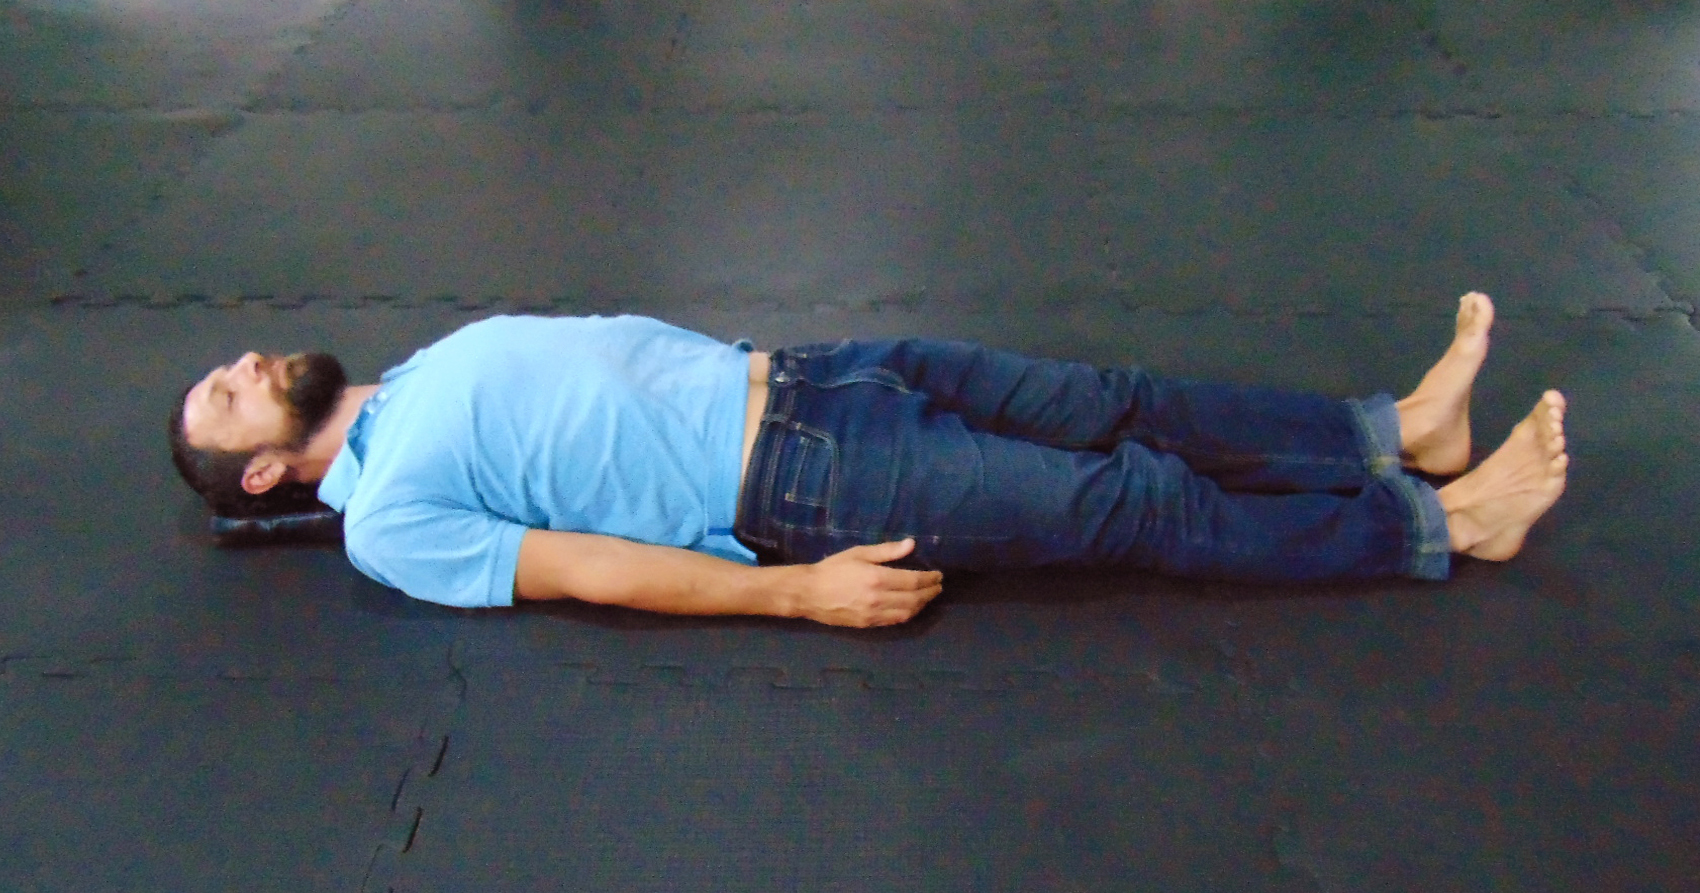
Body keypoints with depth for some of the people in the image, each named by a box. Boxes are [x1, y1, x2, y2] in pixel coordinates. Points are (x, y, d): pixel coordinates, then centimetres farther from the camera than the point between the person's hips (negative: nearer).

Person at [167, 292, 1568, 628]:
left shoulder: (432, 368, 20)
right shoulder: (389, 520, -4)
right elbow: (596, 571, -13)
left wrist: (754, 365, 17)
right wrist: (803, 592, -19)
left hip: (791, 375, 7)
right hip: (793, 485, -7)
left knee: (1114, 401, -1)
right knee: (1134, 500, -9)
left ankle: (1396, 429, 11)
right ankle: (1442, 526, 5)